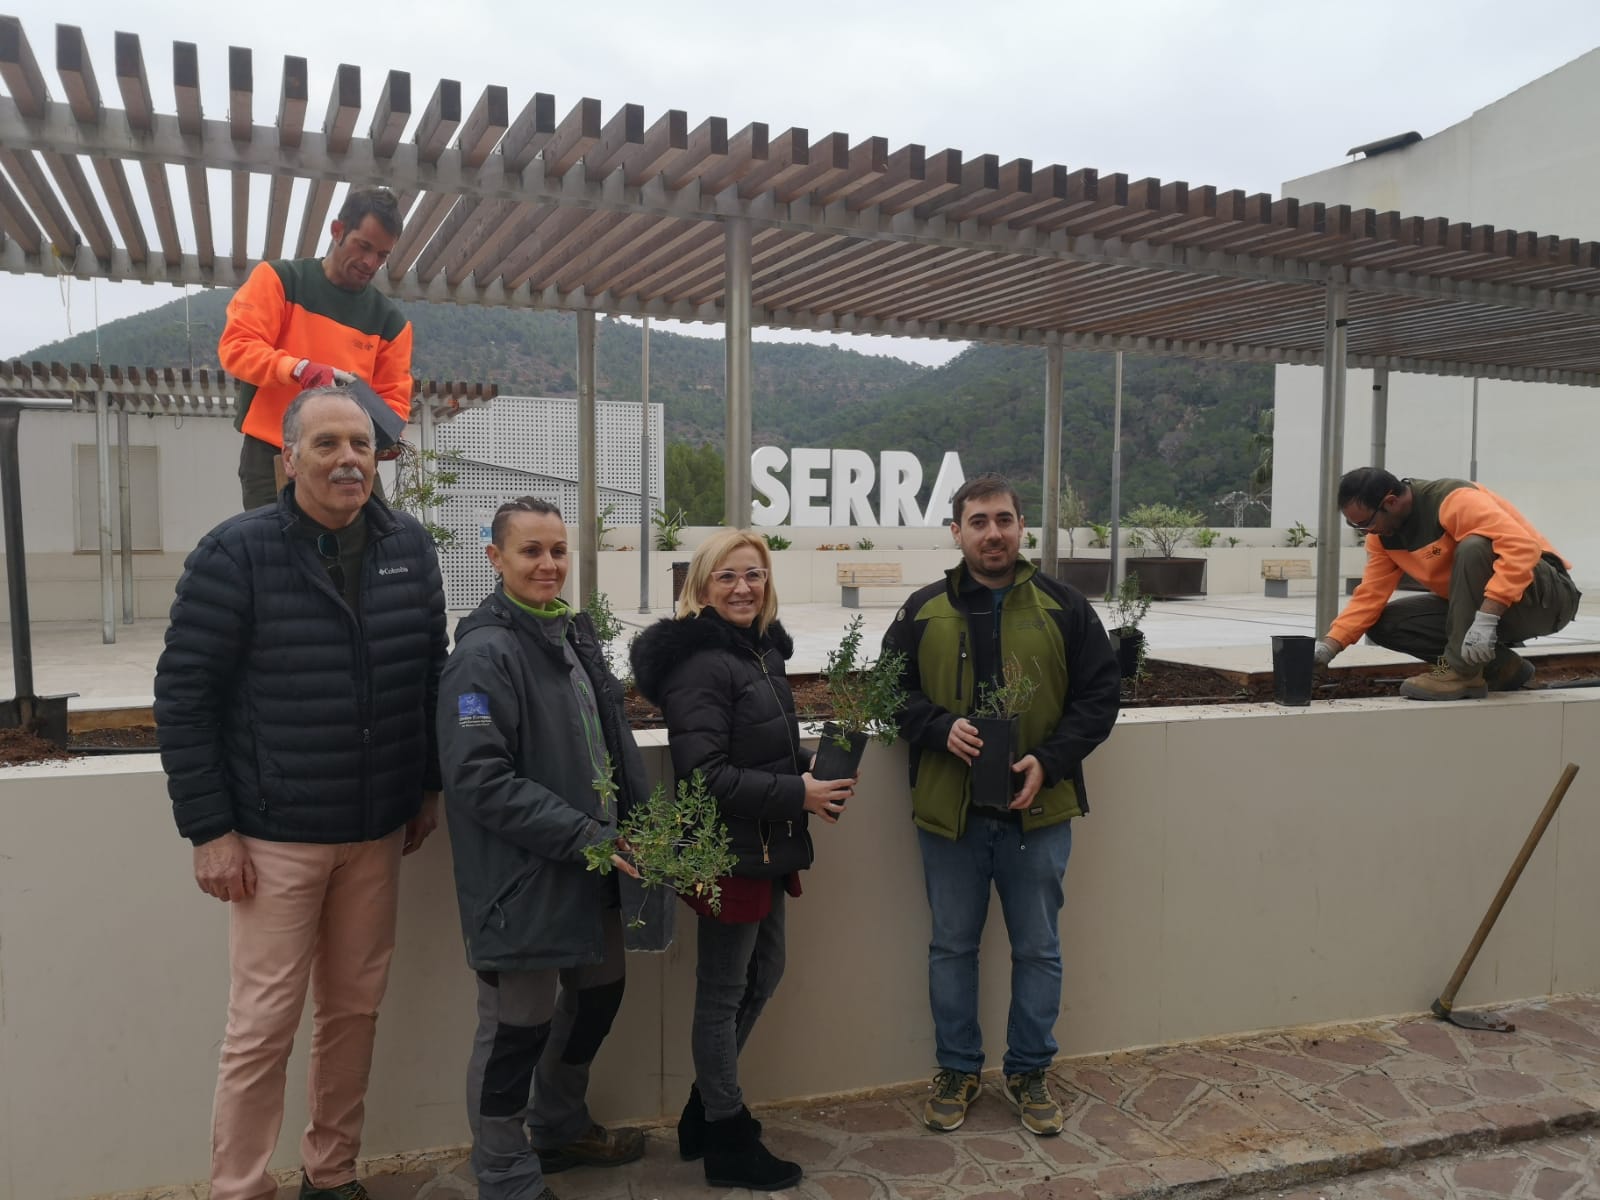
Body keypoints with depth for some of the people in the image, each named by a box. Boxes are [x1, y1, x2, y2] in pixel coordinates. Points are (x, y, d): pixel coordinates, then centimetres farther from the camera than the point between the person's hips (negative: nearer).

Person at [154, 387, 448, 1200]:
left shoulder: (409, 547, 2)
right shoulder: (236, 552, -10)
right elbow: (184, 694, -9)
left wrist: (428, 786, 11)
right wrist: (208, 830, -10)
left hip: (379, 830, 4)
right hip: (274, 836, -4)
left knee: (354, 1009, 14)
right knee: (263, 1024, 4)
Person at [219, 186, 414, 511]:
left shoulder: (389, 319, 10)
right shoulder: (279, 279, 2)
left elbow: (393, 398, 9)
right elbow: (235, 347, -9)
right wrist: (300, 368, -26)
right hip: (273, 459, -3)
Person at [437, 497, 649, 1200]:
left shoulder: (576, 634, 8)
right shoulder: (484, 653, -18)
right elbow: (480, 780, -23)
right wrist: (587, 836, -22)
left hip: (592, 867, 9)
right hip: (523, 877, -9)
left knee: (597, 993, 22)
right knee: (519, 1025, 6)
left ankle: (561, 1129, 46)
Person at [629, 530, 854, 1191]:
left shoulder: (762, 649, 9)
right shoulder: (700, 662, -19)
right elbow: (704, 774, -25)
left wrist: (809, 775, 2)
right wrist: (797, 795, -21)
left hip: (766, 847, 10)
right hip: (727, 851, -10)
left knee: (762, 973, 20)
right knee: (723, 991, 6)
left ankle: (704, 1110, 38)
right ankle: (728, 1143, 24)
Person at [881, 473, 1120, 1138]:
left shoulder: (1064, 608, 0)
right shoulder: (923, 612, 2)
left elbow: (1100, 694, 1)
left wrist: (1049, 761, -12)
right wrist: (942, 729, -14)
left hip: (1038, 811, 0)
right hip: (948, 810, 1)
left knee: (1038, 949, 12)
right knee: (952, 946, 13)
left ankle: (1030, 1072, 31)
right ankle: (957, 1070, 31)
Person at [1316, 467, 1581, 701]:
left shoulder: (1452, 500, -26)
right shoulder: (1383, 534, -1)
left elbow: (1522, 547, -37)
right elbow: (1370, 596, -5)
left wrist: (1485, 619, -44)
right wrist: (1328, 646, -18)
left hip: (1545, 597, -8)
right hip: (1478, 607, 8)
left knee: (1473, 547, -36)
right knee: (1385, 623, -7)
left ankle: (1461, 671, -26)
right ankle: (1498, 666, 0)